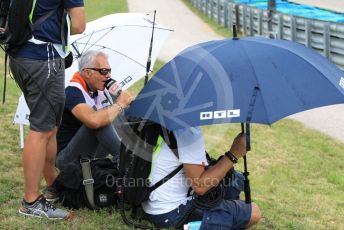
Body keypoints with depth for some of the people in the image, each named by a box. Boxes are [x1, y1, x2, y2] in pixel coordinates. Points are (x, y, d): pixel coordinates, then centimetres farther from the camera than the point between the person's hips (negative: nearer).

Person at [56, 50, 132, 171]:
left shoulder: (100, 89, 4)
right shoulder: (73, 92, -21)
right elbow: (93, 121, -41)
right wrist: (119, 104, -24)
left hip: (89, 155, 9)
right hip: (66, 159, -9)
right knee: (99, 122, -30)